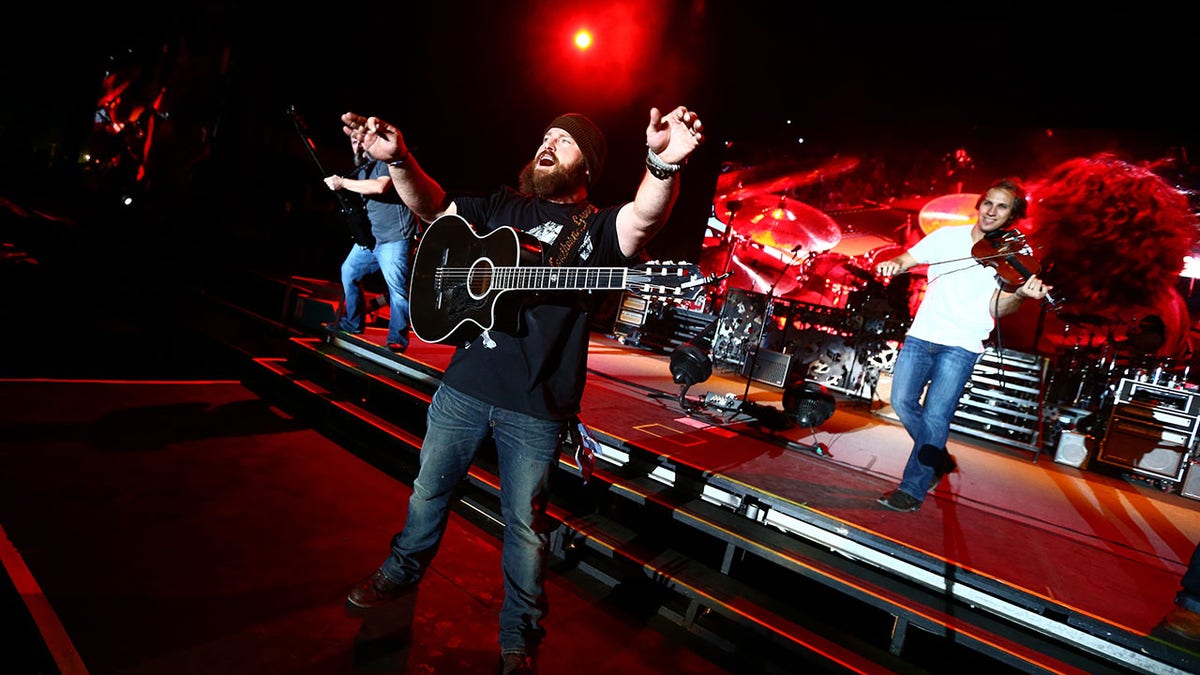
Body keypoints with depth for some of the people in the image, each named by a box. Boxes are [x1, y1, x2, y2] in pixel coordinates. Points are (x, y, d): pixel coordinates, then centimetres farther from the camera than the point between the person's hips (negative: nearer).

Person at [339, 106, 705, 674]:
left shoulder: (596, 229, -3)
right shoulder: (502, 207, 10)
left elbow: (644, 218, -24)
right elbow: (431, 206, 11)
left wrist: (663, 164, -46)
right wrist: (397, 159, -9)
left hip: (536, 408, -4)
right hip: (463, 386, 4)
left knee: (524, 524, 9)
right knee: (429, 487, 21)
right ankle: (401, 574, 48)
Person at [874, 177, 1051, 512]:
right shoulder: (948, 235, 10)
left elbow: (997, 308, -9)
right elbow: (907, 260, 8)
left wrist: (1021, 294, -31)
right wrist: (893, 264, -17)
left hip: (962, 345, -3)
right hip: (922, 334, 4)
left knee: (936, 416, -10)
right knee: (903, 401, -1)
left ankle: (912, 489, 2)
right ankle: (937, 459, 24)